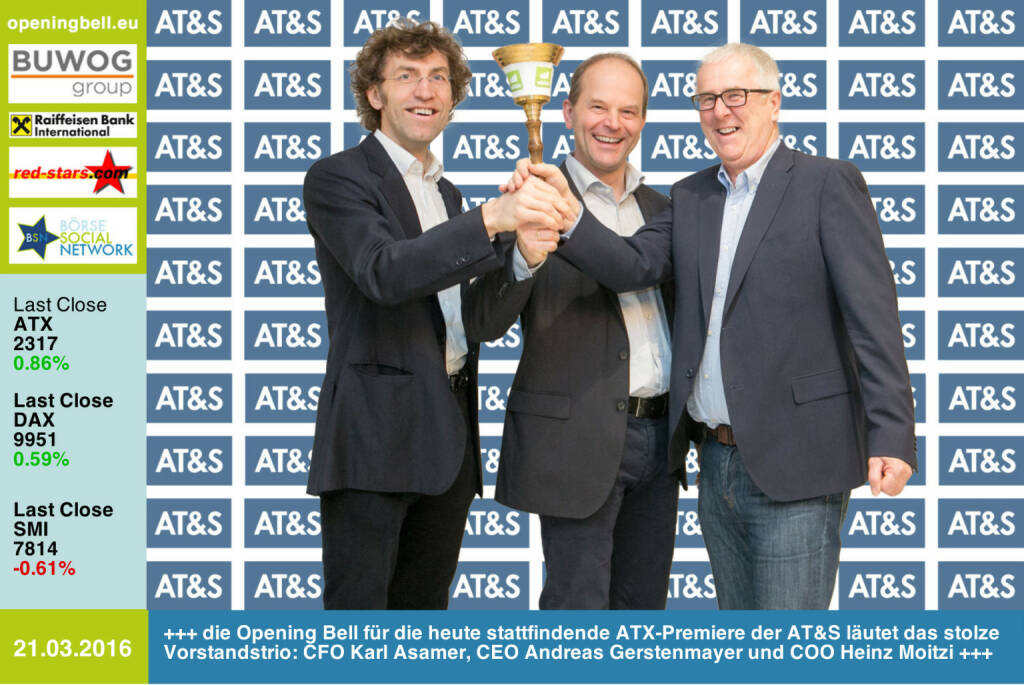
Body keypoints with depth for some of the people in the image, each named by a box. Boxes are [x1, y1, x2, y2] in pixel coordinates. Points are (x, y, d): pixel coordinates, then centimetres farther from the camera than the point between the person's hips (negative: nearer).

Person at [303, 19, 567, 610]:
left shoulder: (447, 193, 21)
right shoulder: (337, 179, -4)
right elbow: (383, 273, -22)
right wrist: (491, 218, -31)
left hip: (448, 437, 8)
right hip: (374, 432, -8)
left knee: (425, 605, 12)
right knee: (357, 607, -6)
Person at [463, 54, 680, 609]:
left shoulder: (659, 208, 13)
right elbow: (481, 323, -16)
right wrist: (526, 257, -35)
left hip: (658, 436, 6)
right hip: (578, 441, -6)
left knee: (643, 605, 14)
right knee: (578, 608, -2)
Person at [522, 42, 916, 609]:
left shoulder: (827, 184, -5)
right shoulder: (690, 197, 15)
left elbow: (873, 317, -11)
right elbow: (633, 265, 0)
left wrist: (891, 436, -19)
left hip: (794, 466, -6)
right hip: (718, 463, 7)